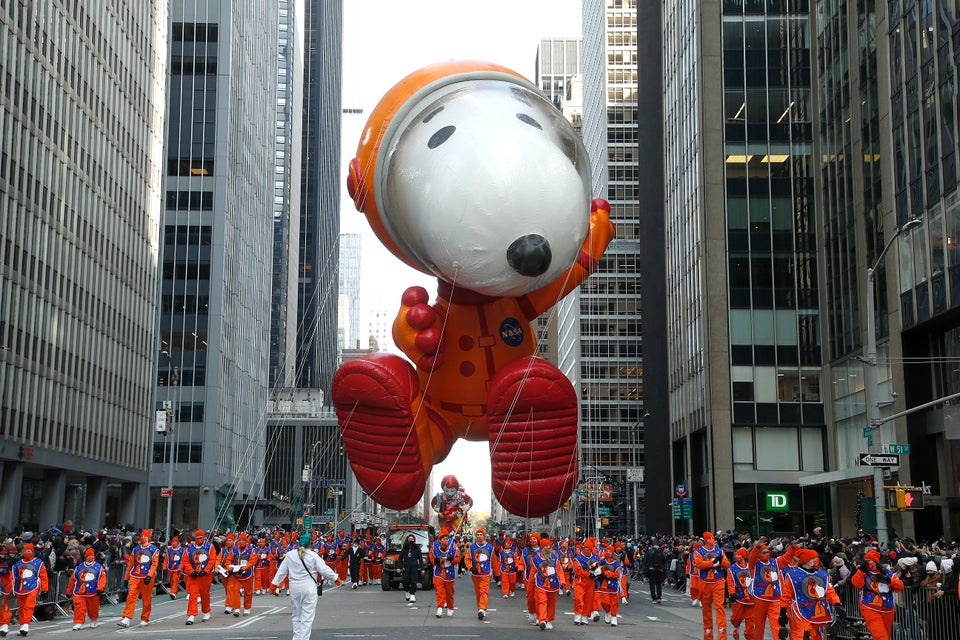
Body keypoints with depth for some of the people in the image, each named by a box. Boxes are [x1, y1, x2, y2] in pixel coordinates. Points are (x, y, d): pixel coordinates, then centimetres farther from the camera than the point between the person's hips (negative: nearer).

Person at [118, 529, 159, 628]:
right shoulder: (135, 549, 15)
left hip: (147, 578, -3)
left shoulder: (154, 549, 2)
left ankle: (145, 619, 17)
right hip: (135, 577, 3)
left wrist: (149, 576, -18)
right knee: (131, 597, -9)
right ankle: (126, 619, -13)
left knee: (147, 599, 4)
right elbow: (130, 564, 18)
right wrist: (127, 578, 17)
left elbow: (154, 564, -6)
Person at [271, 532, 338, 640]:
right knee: (307, 617, 1)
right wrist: (335, 578, 8)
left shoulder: (290, 555, 0)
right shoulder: (313, 555, -9)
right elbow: (324, 569, -6)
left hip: (294, 588, 4)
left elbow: (282, 570, 5)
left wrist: (275, 583, 15)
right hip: (309, 588, -4)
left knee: (296, 615, 17)